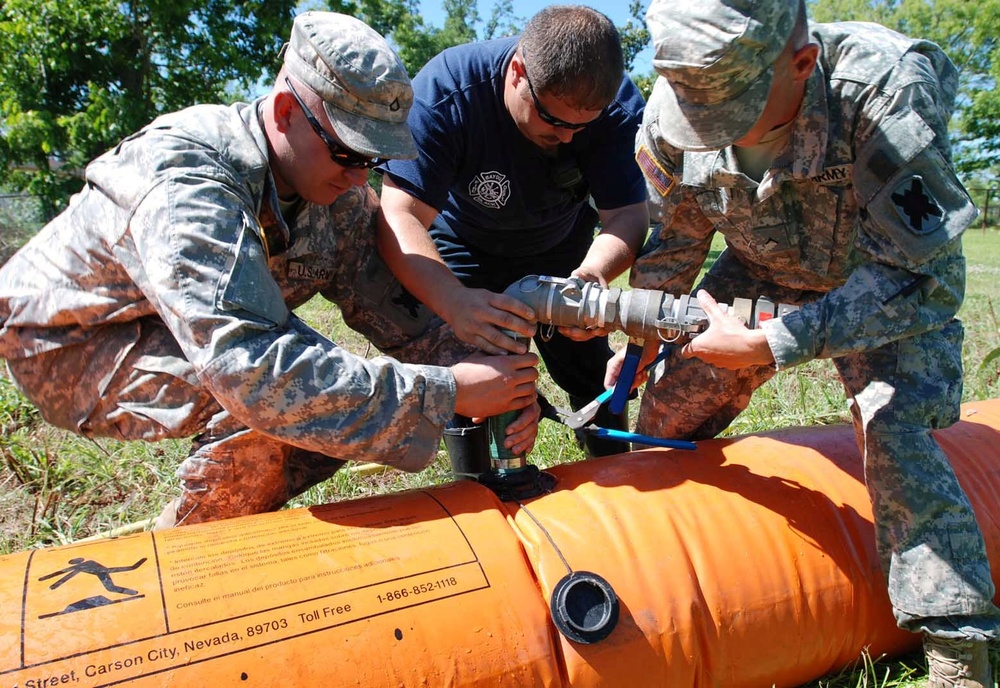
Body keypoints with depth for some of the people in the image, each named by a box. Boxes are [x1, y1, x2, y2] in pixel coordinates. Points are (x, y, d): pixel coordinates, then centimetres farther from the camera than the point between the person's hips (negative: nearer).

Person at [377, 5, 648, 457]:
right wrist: (454, 301, -60)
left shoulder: (618, 103, -26)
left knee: (590, 373, 1)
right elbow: (400, 217, -41)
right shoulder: (444, 92, -35)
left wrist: (592, 275, -50)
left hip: (561, 247, 2)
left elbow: (628, 215, -27)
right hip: (465, 247, -2)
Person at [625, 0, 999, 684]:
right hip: (763, 274, 4)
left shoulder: (885, 88, -37)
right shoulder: (671, 119, -24)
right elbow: (676, 241, -4)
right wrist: (643, 336, -8)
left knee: (894, 429, -24)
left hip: (896, 281, -3)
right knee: (673, 402, 0)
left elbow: (921, 276, -37)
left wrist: (770, 345, -43)